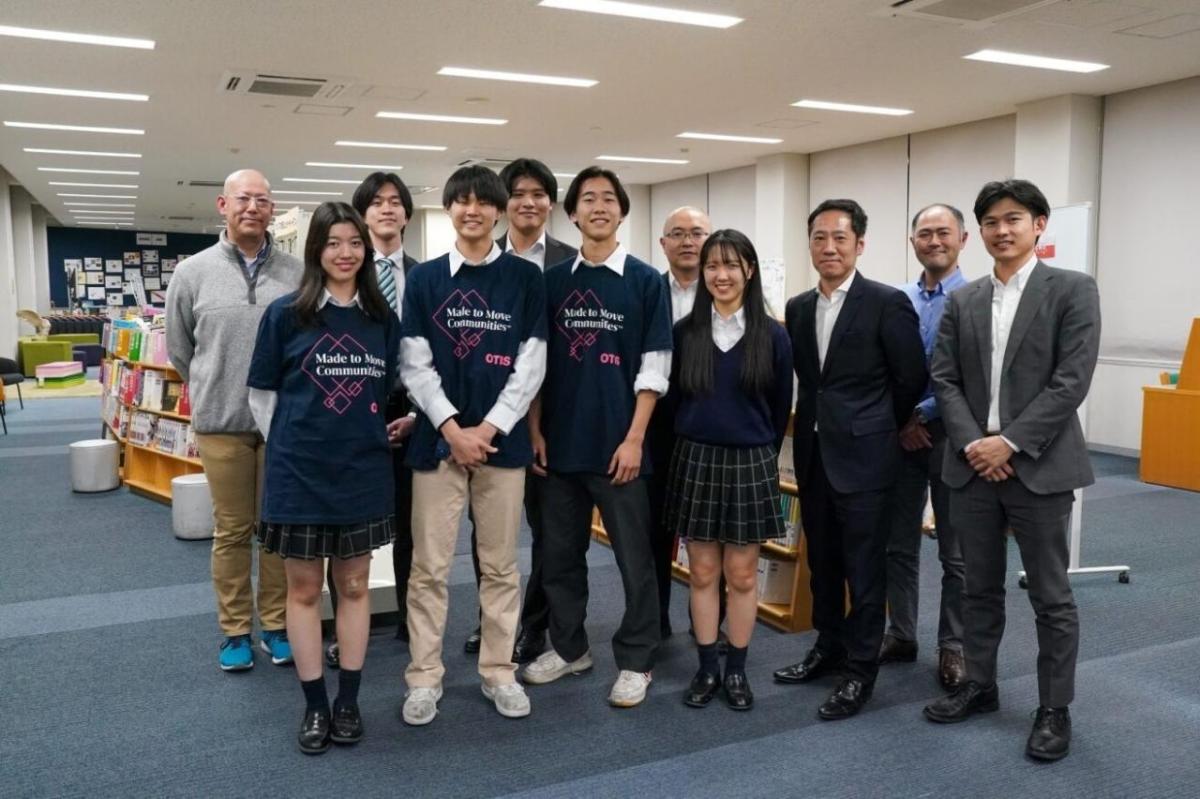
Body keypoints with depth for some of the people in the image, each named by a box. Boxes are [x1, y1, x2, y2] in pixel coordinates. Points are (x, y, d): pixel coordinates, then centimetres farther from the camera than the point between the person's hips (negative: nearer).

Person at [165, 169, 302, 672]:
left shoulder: (297, 274, -1)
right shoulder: (193, 273, 0)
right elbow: (179, 349, 11)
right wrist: (215, 392, 14)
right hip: (222, 424, 0)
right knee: (231, 531, 10)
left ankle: (276, 626, 23)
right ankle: (235, 630, 22)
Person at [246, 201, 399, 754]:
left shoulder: (383, 318, 3)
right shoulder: (284, 314, -5)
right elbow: (262, 395, 1)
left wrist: (369, 436, 6)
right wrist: (289, 448, 2)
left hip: (363, 472, 2)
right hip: (298, 474, -2)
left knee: (353, 585, 11)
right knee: (304, 589, 8)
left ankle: (349, 701, 24)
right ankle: (314, 706, 22)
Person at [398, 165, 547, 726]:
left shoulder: (525, 278, 4)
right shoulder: (424, 279, 6)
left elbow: (531, 363, -1)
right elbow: (414, 364, 0)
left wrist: (489, 429, -10)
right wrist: (452, 428, -12)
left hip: (503, 439, 0)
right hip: (438, 439, 0)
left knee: (500, 565, 8)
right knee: (429, 566, 4)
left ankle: (499, 672, 21)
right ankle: (424, 677, 16)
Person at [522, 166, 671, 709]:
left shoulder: (645, 281, -2)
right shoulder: (553, 280, 7)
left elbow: (654, 367, -5)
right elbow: (536, 360, 9)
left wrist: (634, 439, -11)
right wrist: (535, 431, 2)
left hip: (617, 443, -3)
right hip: (562, 440, 4)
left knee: (634, 557, 5)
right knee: (559, 553, 13)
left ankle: (635, 660, 19)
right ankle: (568, 647, 30)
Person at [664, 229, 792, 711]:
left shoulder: (772, 335, -2)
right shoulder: (685, 332, 1)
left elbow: (781, 408, 5)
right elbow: (673, 399, 7)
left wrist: (762, 456, 9)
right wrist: (689, 447, 8)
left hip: (750, 465, -1)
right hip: (695, 462, 1)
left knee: (742, 574, 6)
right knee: (702, 572, 7)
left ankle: (737, 670, 20)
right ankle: (707, 669, 20)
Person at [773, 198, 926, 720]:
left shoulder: (887, 302, -9)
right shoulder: (798, 308, 9)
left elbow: (912, 378, -5)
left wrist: (876, 426, 4)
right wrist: (816, 423, 12)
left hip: (863, 454, -6)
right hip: (812, 452, 6)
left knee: (864, 566, 3)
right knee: (822, 559, 16)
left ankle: (861, 670, 14)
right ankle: (828, 647, 32)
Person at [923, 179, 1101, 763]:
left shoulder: (1073, 290, -3)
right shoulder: (962, 300, 9)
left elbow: (1071, 381, -11)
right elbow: (944, 380, 5)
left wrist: (1010, 442, -16)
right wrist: (971, 443, -10)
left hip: (1039, 467, -4)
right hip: (972, 465, 4)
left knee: (1051, 596, 6)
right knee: (979, 588, 14)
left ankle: (1054, 709, 20)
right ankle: (979, 686, 30)